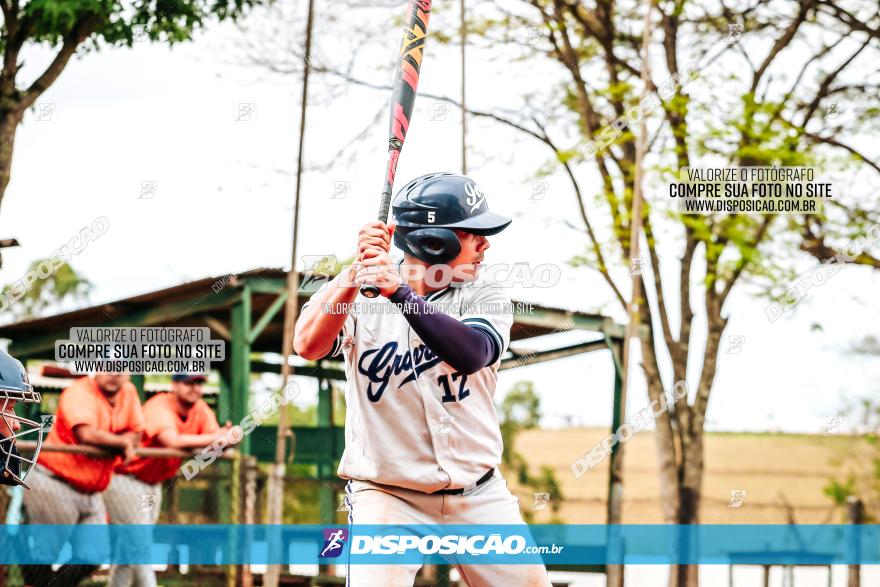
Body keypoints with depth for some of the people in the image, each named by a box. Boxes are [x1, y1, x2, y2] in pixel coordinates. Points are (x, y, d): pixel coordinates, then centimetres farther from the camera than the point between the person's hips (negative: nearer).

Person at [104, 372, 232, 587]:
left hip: (153, 485, 8)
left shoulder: (201, 410, -1)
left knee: (130, 549, 15)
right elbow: (172, 441, -42)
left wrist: (225, 436, -37)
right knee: (140, 545, -13)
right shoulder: (159, 407, -25)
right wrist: (213, 438, -40)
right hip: (124, 479, -8)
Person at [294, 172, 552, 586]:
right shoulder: (354, 295, -2)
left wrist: (401, 292, -33)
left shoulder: (485, 297, 1)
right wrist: (357, 270, -30)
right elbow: (308, 346, -20)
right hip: (387, 496, -3)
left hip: (479, 495, 3)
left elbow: (471, 353, -20)